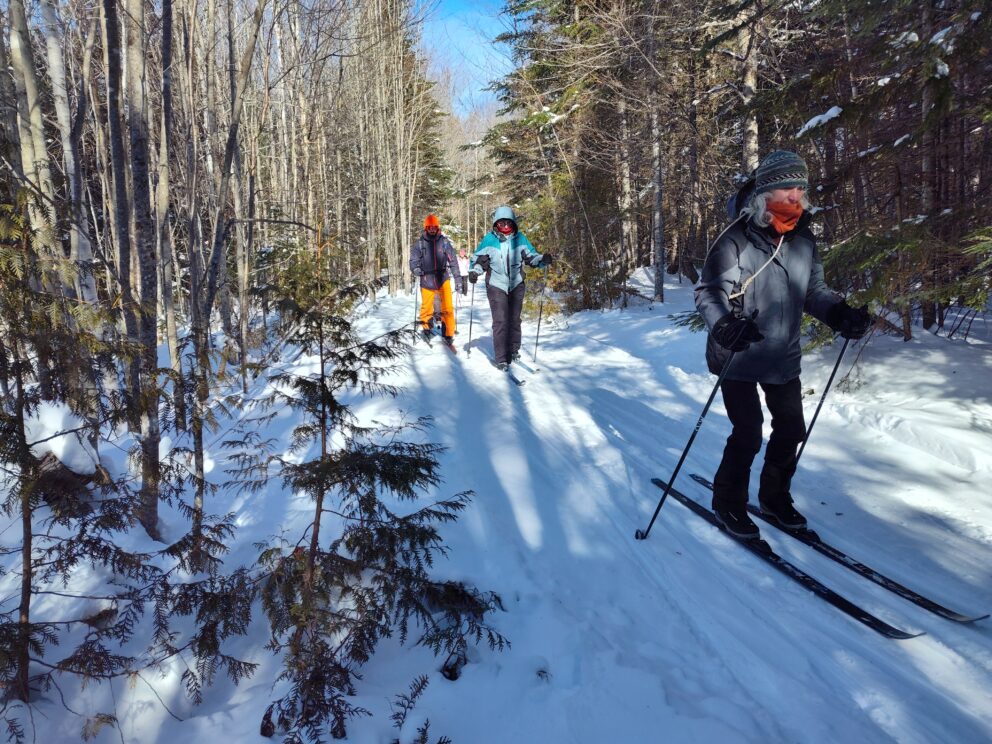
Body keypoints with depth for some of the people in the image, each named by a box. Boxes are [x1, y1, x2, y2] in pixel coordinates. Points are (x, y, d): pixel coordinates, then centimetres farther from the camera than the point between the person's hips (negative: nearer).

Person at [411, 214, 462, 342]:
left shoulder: (444, 242, -1)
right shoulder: (419, 243, 0)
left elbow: (453, 261, 0)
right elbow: (413, 260, 4)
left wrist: (458, 280, -4)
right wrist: (416, 269, -19)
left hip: (443, 279, 0)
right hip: (426, 281, 1)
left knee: (447, 308, -6)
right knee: (426, 308, 9)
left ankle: (448, 333, 6)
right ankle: (426, 326, 34)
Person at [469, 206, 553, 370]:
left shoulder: (520, 238, 3)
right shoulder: (489, 239, -3)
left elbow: (531, 256, 9)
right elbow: (479, 259, 4)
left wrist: (543, 259, -10)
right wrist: (473, 271, -13)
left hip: (516, 285, 3)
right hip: (496, 285, -3)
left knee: (514, 319, 10)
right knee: (500, 321, -8)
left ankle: (513, 351, 25)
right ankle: (501, 358, -3)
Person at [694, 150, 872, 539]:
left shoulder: (803, 239, 4)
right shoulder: (736, 240, -16)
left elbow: (813, 290, 11)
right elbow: (709, 291, -18)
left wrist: (840, 313, -7)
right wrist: (724, 324, -36)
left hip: (784, 357, 7)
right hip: (739, 357, -6)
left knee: (791, 429, 13)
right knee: (748, 434, -5)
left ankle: (774, 497, 35)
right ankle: (727, 502, 18)